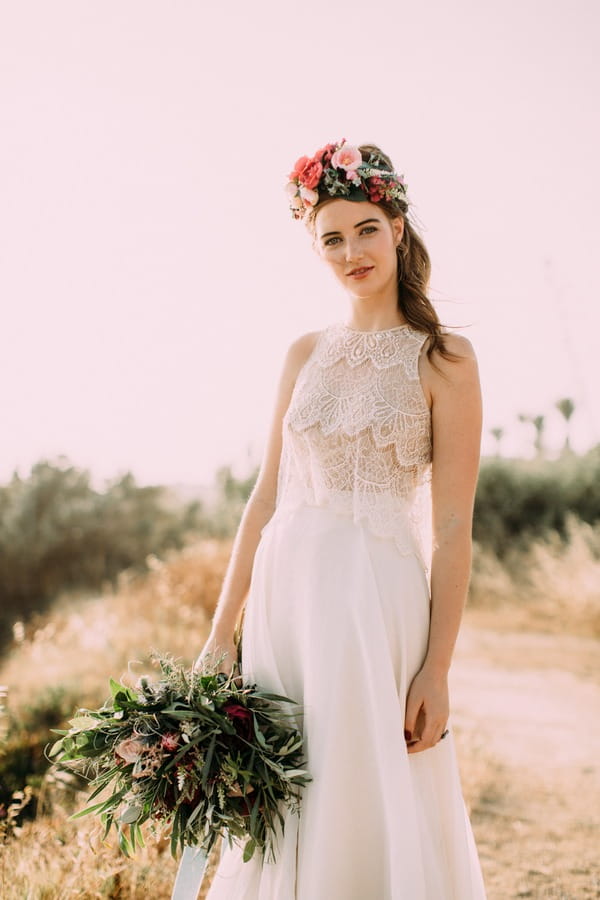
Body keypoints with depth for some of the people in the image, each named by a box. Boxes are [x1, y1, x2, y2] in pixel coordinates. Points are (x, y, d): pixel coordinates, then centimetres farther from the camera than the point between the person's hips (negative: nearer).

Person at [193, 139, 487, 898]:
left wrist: (436, 670, -11)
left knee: (369, 812, 2)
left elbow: (452, 527, -6)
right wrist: (221, 632, 7)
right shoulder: (306, 354, 11)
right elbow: (265, 498, 10)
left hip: (377, 598, -4)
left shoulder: (442, 359, -2)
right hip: (284, 594, 5)